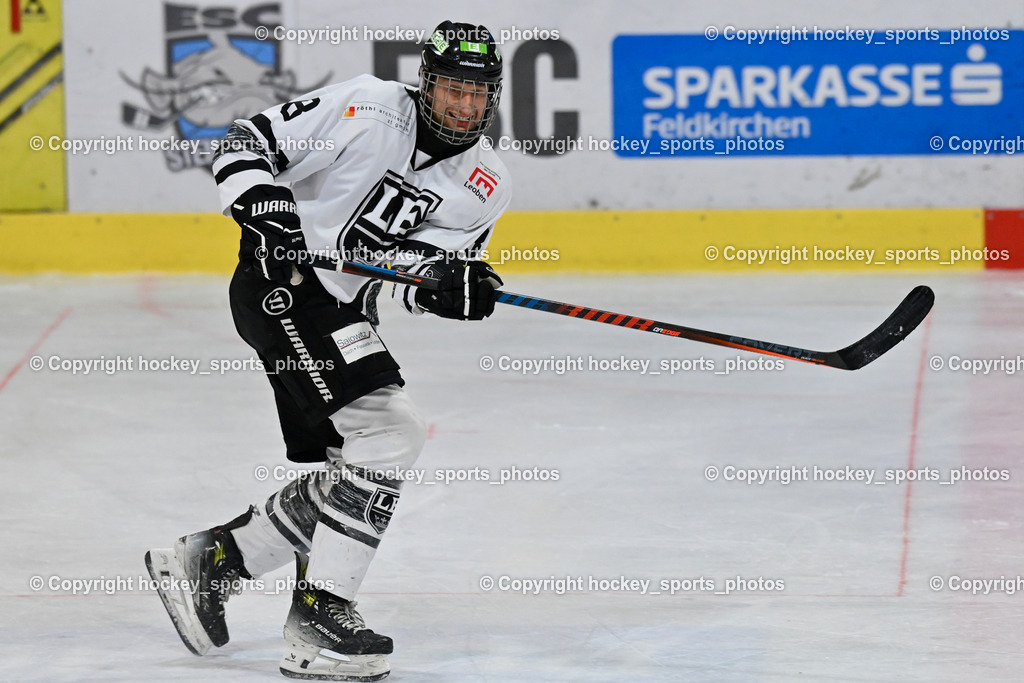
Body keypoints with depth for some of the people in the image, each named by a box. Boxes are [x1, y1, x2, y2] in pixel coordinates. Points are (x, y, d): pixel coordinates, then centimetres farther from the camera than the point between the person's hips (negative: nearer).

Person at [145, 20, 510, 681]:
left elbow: (414, 277, 0)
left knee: (352, 477, 9)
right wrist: (265, 211, -25)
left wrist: (452, 286, -21)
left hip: (346, 314, 8)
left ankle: (209, 558, 24)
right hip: (283, 282, -8)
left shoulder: (486, 187, 4)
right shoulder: (368, 108, -12)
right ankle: (319, 617, -18)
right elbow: (246, 144, -9)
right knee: (389, 431, -20)